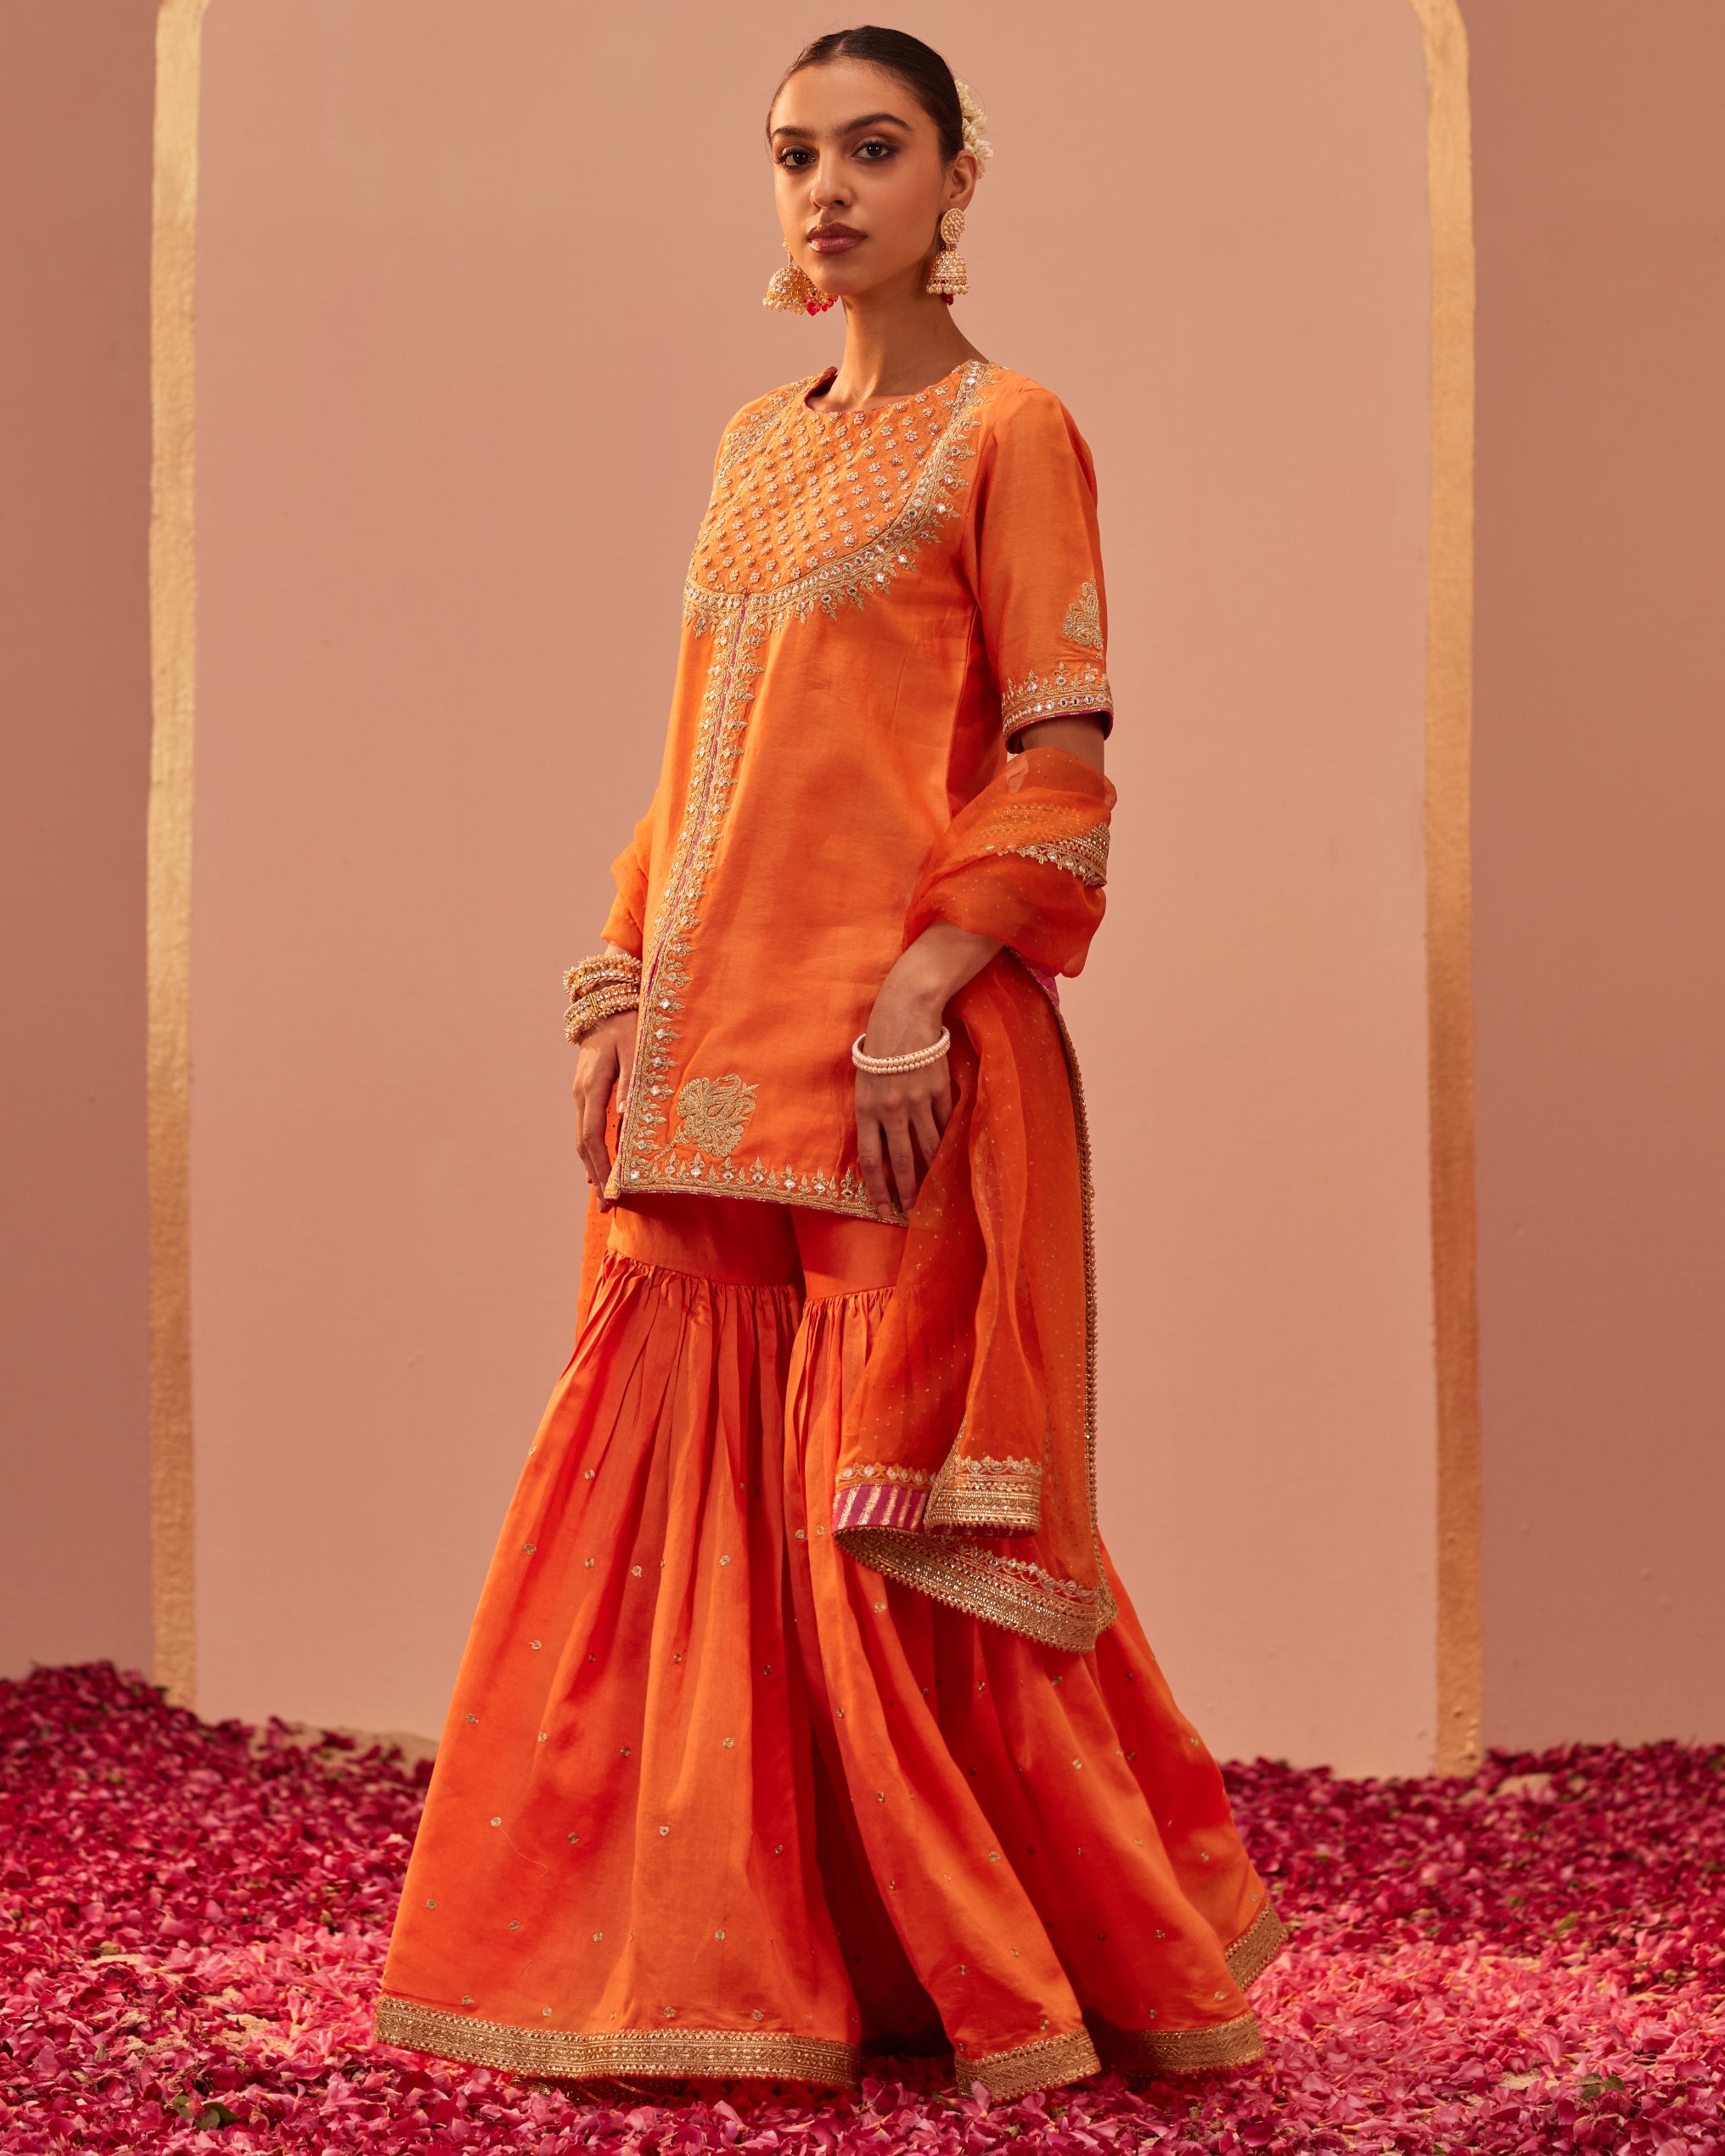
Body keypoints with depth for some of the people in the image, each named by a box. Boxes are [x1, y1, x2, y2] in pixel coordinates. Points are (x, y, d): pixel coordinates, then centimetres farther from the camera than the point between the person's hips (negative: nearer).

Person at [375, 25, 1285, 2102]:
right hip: (709, 1065, 7)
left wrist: (917, 996, -19)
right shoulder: (755, 444, 18)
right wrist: (618, 991, 9)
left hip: (898, 1057, -7)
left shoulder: (1006, 432, -2)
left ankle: (1027, 1962, 8)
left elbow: (1060, 774, -9)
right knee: (684, 1481, 5)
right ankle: (712, 1951, 15)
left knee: (888, 1495, -5)